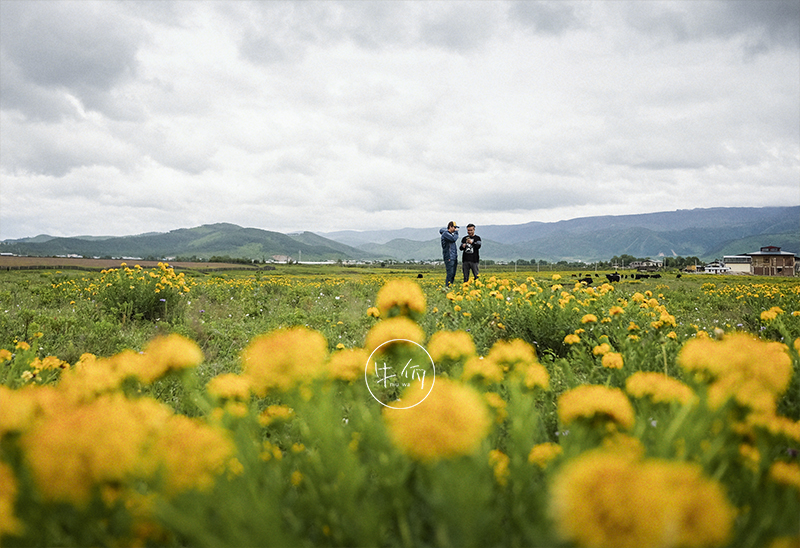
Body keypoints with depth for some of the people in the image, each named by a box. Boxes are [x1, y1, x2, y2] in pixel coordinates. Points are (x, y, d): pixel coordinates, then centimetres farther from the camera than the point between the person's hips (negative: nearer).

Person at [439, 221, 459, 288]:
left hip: (454, 257, 9)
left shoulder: (451, 234, 20)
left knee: (453, 274, 8)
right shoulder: (445, 233, -8)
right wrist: (456, 232, -6)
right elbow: (454, 239, -22)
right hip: (449, 257, -9)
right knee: (450, 273, -13)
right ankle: (447, 287, -10)